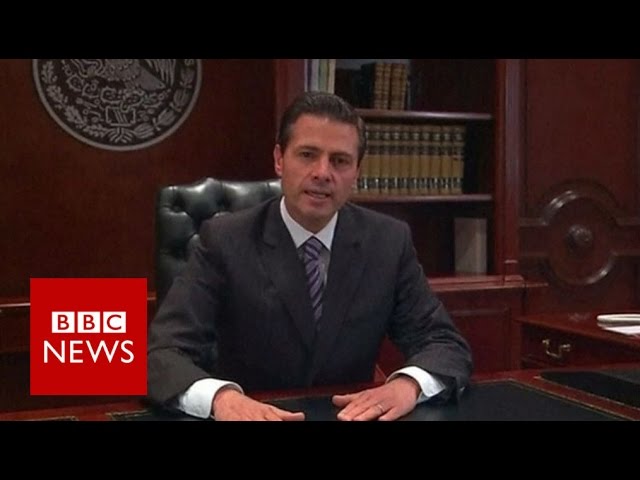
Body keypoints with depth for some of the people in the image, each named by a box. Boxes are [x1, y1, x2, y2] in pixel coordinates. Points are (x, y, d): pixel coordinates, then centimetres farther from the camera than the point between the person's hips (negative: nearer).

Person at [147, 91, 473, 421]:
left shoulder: (389, 242, -3)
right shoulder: (225, 241, -10)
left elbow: (448, 346, -3)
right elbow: (162, 353, -17)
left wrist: (407, 384, -25)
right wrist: (222, 397, -38)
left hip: (351, 414, 3)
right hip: (252, 414, -2)